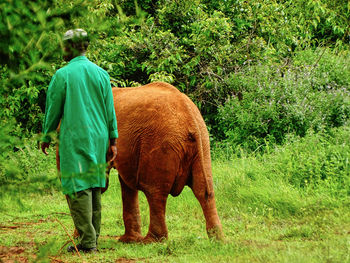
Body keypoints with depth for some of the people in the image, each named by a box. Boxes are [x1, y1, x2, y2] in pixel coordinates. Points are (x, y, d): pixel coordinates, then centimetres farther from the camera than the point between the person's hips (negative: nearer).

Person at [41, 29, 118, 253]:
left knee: (78, 189, -5)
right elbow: (110, 110, 8)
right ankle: (93, 239, 13)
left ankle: (87, 241, -10)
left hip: (75, 140, -5)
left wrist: (46, 137, 12)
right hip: (98, 139, 5)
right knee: (95, 188, 11)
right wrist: (113, 139, 14)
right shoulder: (101, 74, 6)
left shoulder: (63, 75, -7)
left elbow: (53, 109, -1)